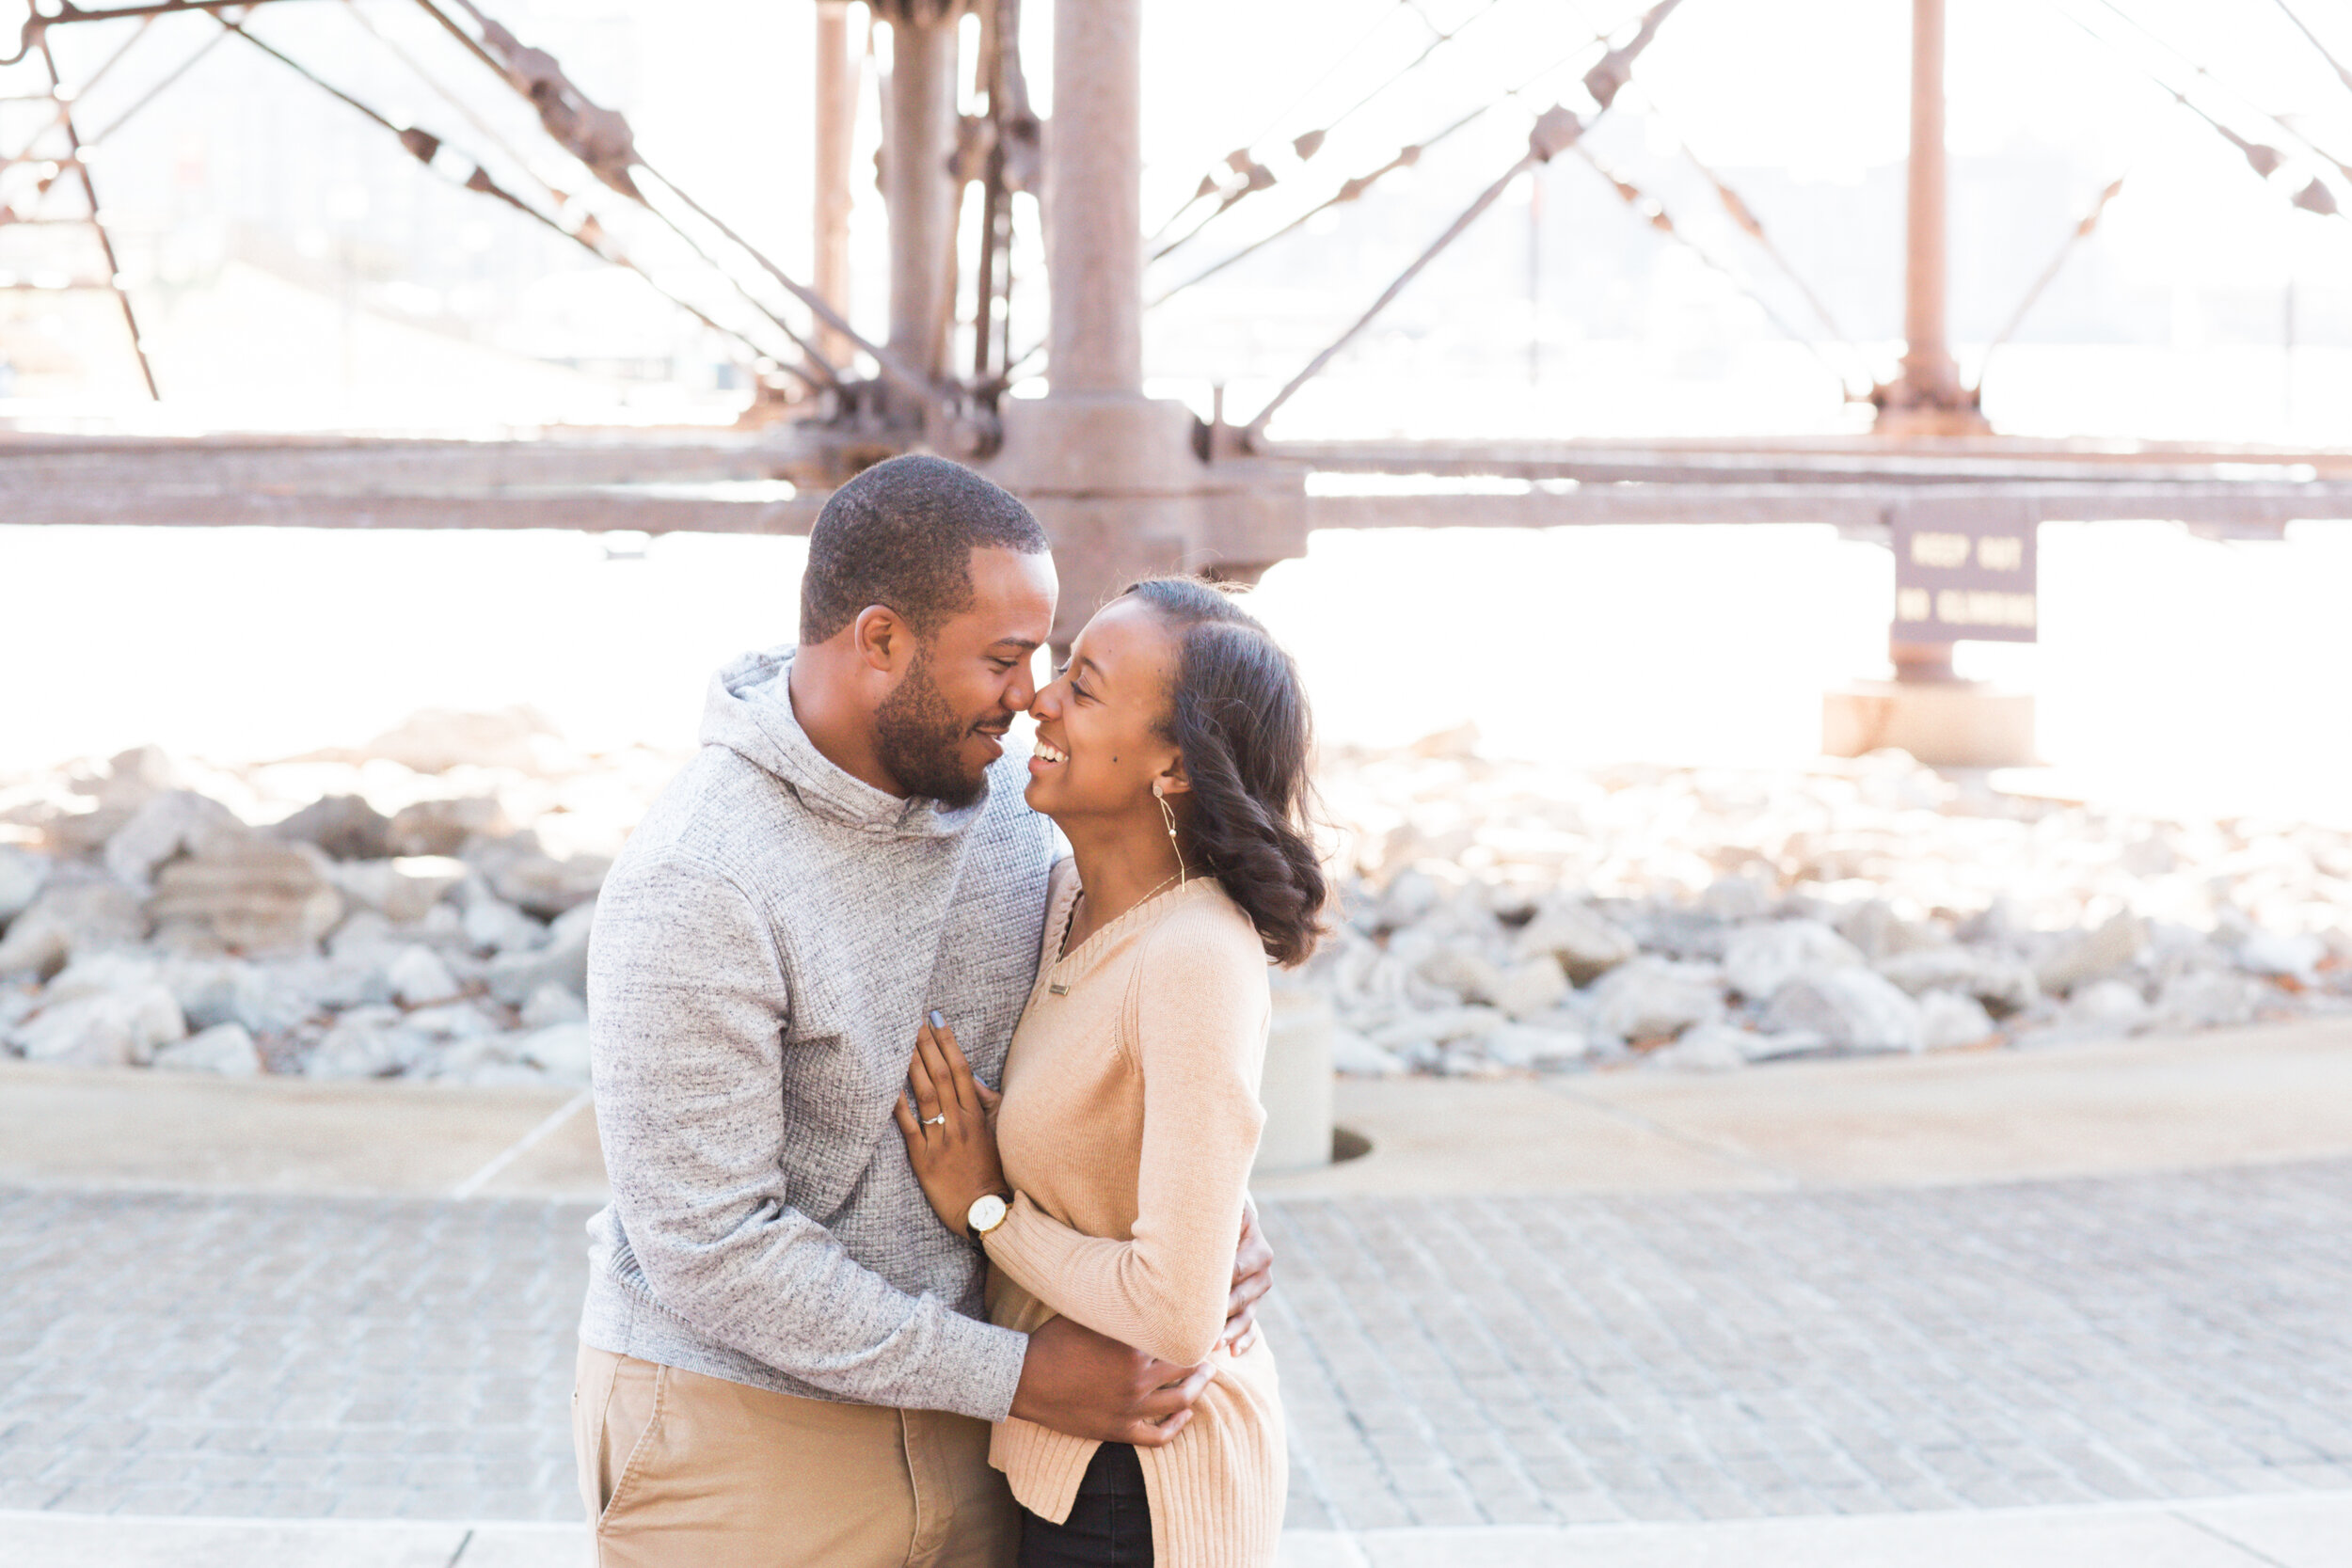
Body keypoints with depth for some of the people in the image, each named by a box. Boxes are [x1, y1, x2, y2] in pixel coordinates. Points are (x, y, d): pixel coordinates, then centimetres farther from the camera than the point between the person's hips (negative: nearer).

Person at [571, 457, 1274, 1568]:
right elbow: (711, 1249, -22)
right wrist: (1016, 1376, -20)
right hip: (733, 1428, -6)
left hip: (944, 1420, 6)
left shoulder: (999, 797, -1)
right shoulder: (694, 889, -22)